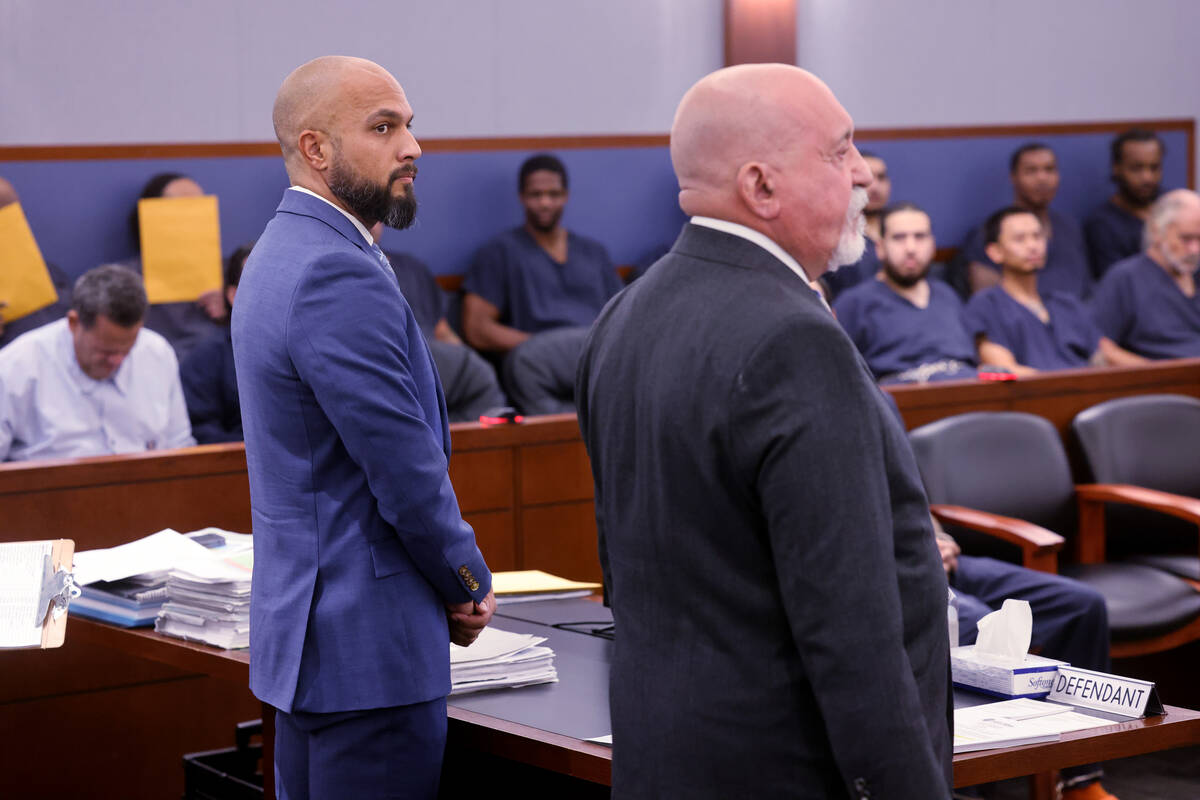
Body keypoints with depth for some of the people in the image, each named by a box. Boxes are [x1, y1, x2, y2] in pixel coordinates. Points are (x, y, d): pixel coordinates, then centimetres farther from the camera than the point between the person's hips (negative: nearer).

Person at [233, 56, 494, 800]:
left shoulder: (282, 251, 13)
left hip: (304, 626, 11)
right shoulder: (340, 277, -20)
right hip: (368, 643, -11)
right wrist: (471, 587, -2)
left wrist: (450, 583, 11)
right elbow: (409, 474, -20)